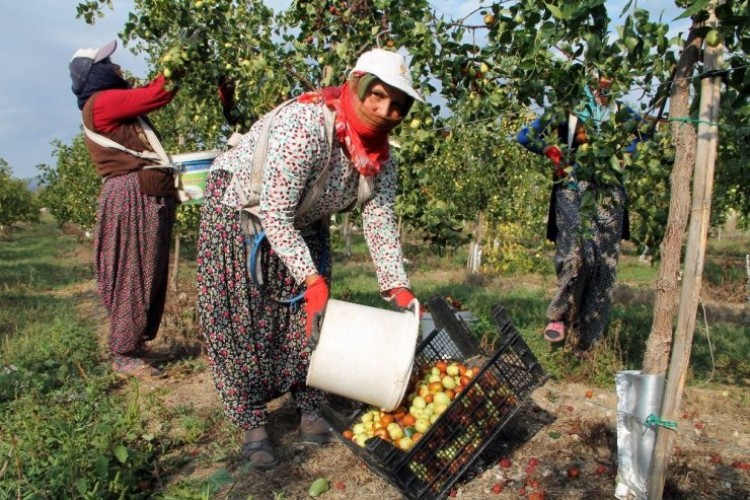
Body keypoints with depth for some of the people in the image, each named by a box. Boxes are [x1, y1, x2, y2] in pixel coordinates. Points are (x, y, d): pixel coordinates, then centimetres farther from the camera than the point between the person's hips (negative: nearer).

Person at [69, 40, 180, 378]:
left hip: (147, 196, 10)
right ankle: (124, 356, 3)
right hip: (134, 198, -9)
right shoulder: (101, 102, -7)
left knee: (148, 274, 13)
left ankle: (134, 343, 24)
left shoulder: (114, 102, 23)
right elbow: (157, 95, -9)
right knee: (134, 276, -6)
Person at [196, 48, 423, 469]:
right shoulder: (305, 125, -35)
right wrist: (312, 280, -35)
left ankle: (311, 413, 22)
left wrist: (400, 289, -20)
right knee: (243, 324, -3)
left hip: (303, 226, 6)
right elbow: (274, 215, -34)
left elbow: (382, 225, -11)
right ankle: (253, 424, 13)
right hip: (240, 215, -6)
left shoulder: (381, 158, -12)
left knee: (312, 317, 5)